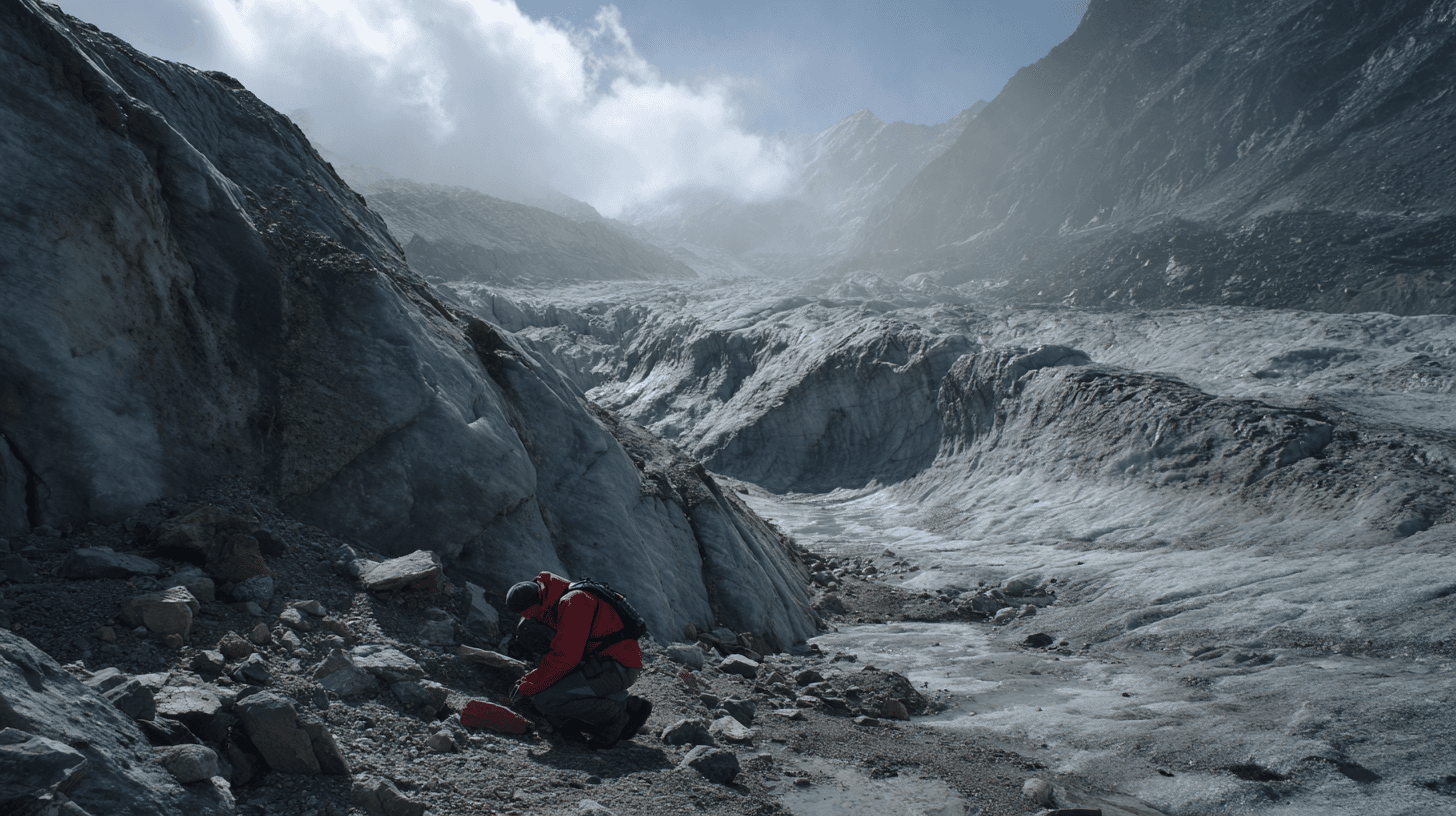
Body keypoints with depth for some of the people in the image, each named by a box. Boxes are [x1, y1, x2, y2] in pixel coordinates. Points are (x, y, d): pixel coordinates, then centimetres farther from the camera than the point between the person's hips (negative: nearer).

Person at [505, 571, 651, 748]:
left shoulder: (573, 602, -16)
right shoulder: (560, 605, 17)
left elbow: (565, 658, -22)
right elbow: (559, 653, 24)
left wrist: (527, 687, -13)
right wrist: (527, 680, 14)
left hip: (618, 666, -11)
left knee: (545, 700, -18)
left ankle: (614, 716, -5)